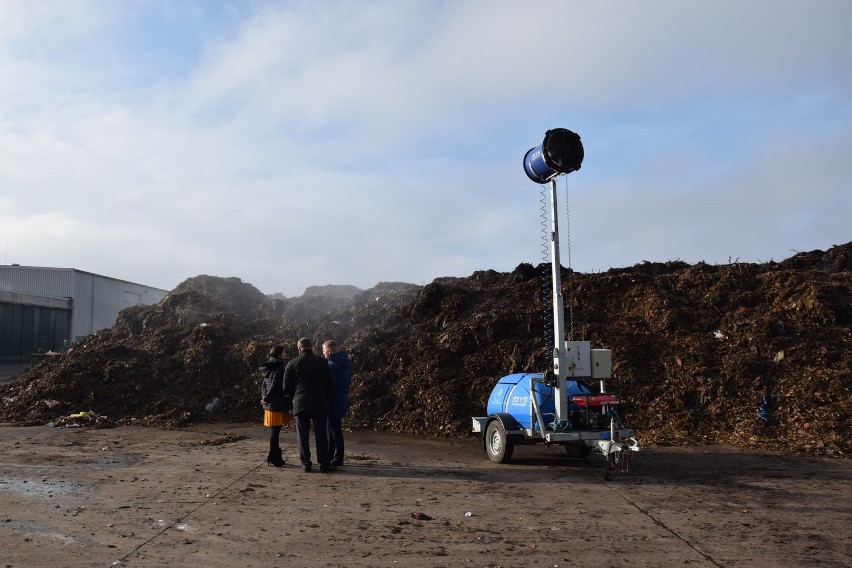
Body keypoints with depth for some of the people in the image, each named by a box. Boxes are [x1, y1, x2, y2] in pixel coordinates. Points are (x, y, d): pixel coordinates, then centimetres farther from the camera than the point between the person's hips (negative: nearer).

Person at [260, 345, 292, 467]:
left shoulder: (269, 368, 14)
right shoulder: (278, 369, -15)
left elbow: (263, 385, 19)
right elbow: (275, 386, -20)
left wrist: (264, 398, 10)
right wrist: (266, 399, -9)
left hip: (270, 405, 9)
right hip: (278, 405, -9)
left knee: (274, 431, 15)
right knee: (275, 431, -4)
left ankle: (275, 456, 23)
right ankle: (274, 457, 1)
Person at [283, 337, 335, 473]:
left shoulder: (292, 364, 1)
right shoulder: (321, 362, 0)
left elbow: (287, 388, 4)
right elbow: (329, 383, 1)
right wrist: (326, 397, 15)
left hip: (300, 404, 1)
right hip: (320, 404, -1)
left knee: (302, 435, 8)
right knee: (321, 434, 3)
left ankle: (306, 463, 8)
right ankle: (324, 463, 3)